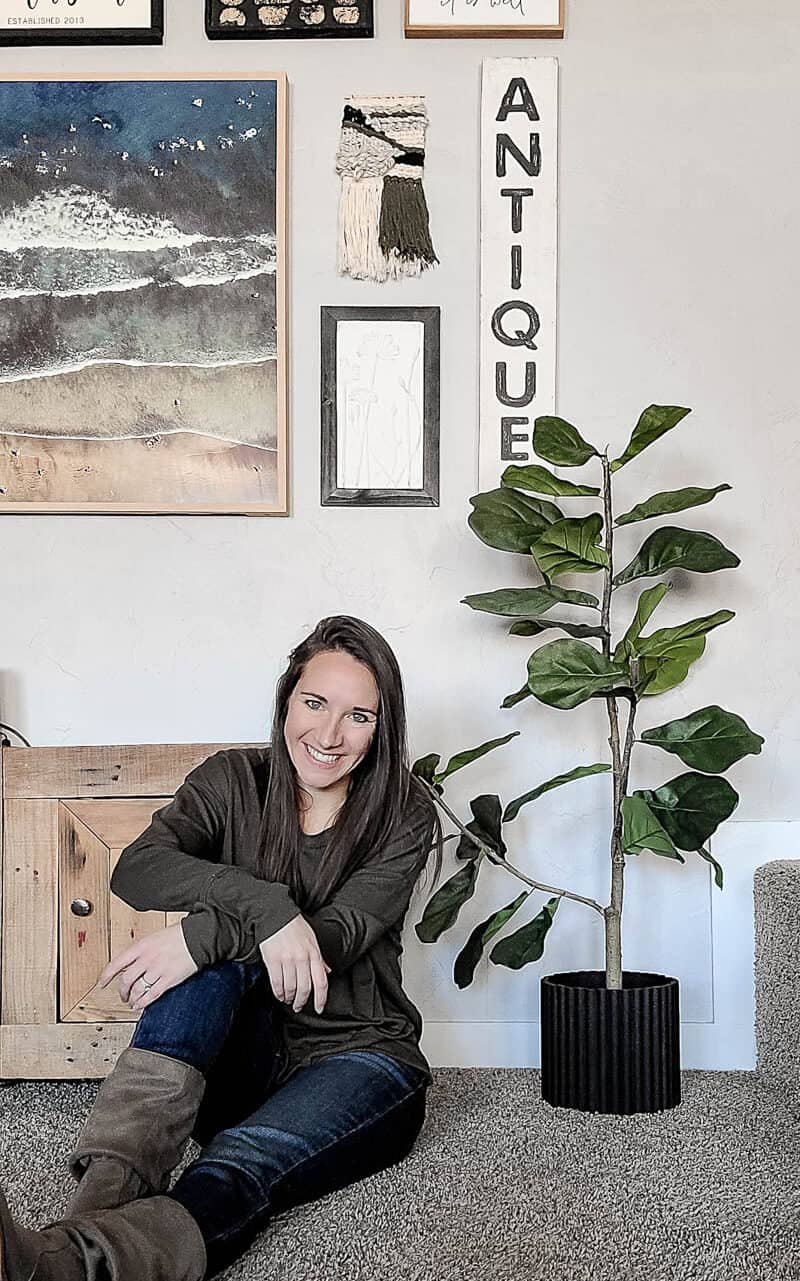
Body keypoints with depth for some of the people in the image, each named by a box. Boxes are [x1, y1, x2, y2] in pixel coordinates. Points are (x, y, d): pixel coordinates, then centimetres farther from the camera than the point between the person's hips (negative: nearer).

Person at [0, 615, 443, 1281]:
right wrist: (265, 904, -32)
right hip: (242, 1057, 3)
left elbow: (341, 932, -17)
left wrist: (200, 936, -31)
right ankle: (104, 1193, -48)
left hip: (359, 1057, -2)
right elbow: (136, 869, -16)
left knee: (238, 1167, -35)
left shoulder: (404, 816, -2)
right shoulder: (235, 782, 2)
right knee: (216, 954, -31)